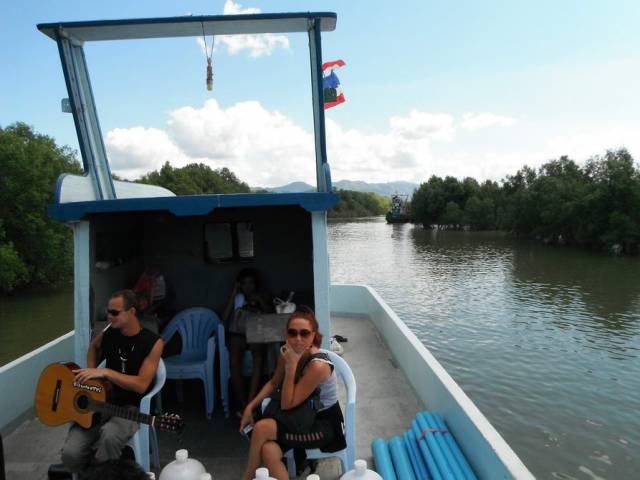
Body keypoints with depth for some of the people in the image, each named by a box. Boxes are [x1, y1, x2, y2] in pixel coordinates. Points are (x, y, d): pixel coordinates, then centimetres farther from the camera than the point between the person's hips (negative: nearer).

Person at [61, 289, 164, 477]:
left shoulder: (153, 343, -12)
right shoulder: (110, 332, 2)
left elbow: (142, 385, -18)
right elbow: (94, 346, 28)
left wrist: (105, 372, -24)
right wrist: (90, 373, 11)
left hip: (131, 407, -4)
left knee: (110, 435, -36)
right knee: (70, 454, -17)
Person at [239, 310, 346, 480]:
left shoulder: (318, 366, -30)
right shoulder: (288, 352, -8)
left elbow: (287, 404, -24)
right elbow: (273, 383, 11)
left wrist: (291, 364, -30)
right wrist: (250, 407, 1)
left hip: (326, 425, -6)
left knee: (261, 428, -19)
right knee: (268, 450, -23)